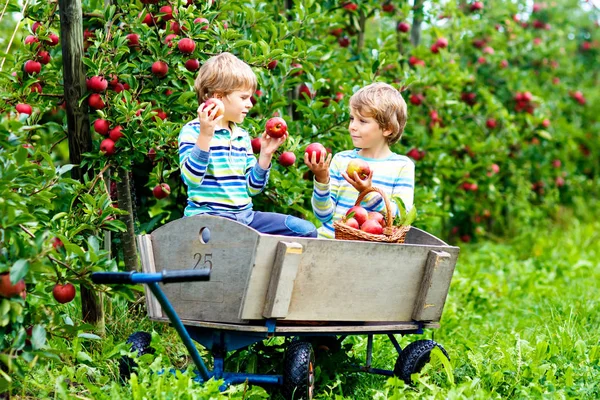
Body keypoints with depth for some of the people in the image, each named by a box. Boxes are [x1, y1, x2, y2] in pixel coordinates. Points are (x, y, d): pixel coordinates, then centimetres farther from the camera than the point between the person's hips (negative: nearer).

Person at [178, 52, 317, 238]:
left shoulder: (242, 136, 18)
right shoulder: (193, 131, -3)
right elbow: (191, 179, -18)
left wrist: (265, 155, 7)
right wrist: (205, 136, -24)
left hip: (245, 215, 8)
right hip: (207, 214, -7)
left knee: (307, 230, -7)